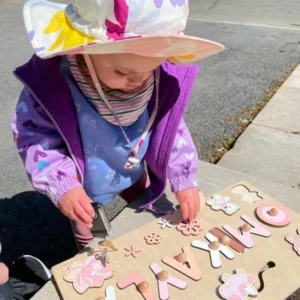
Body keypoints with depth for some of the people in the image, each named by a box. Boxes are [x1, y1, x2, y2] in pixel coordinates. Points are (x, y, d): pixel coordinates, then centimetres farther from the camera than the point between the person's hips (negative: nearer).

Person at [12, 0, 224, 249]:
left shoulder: (160, 80, -25)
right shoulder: (52, 81, -35)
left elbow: (172, 129, -11)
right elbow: (33, 136, -23)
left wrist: (184, 180, -11)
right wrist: (62, 185, -34)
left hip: (134, 173, 3)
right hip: (84, 185, -2)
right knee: (89, 238, 23)